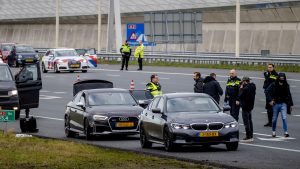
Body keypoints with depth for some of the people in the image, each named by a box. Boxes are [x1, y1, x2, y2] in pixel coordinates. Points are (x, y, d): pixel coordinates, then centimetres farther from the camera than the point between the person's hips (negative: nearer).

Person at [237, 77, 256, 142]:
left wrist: (241, 88, -7)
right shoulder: (253, 87, 8)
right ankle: (251, 136, 21)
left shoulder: (246, 88, -22)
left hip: (245, 106, -10)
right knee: (250, 121, 16)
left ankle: (248, 137, -6)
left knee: (246, 122, -5)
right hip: (250, 106, 10)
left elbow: (240, 96, -16)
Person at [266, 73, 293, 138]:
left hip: (283, 104, 0)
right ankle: (273, 131, 27)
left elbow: (289, 95, 10)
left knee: (284, 118, -12)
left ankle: (286, 132, -10)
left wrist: (291, 104, 12)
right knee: (274, 119, 9)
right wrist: (270, 100, -13)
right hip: (276, 104, 0)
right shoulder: (273, 85, -7)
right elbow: (267, 92, -4)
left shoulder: (286, 86, 1)